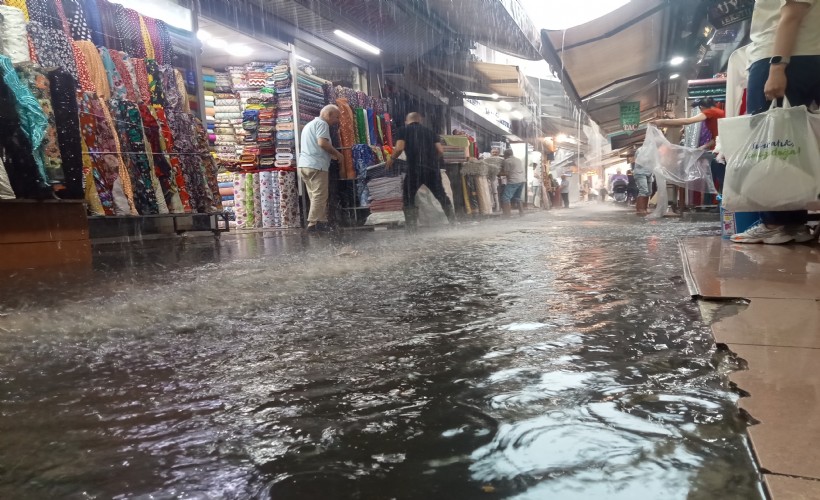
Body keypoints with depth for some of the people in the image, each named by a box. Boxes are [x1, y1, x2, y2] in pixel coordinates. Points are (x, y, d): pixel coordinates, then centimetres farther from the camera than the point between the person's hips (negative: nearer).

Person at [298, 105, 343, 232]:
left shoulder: (310, 124, 29)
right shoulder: (322, 123, -3)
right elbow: (322, 143, -17)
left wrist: (331, 155, 26)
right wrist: (338, 154, -5)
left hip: (304, 165, 10)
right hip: (316, 166, -10)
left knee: (316, 196, 8)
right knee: (320, 196, -9)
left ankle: (321, 223, 8)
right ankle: (313, 224, -13)